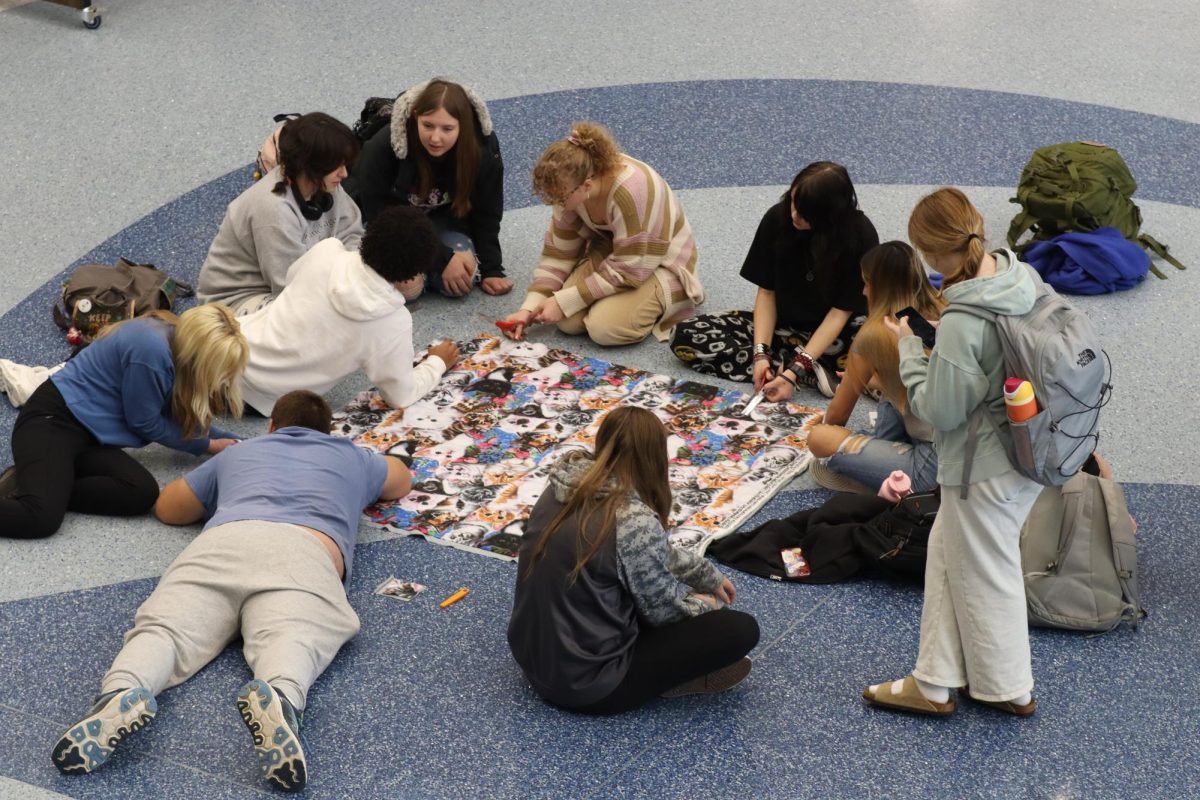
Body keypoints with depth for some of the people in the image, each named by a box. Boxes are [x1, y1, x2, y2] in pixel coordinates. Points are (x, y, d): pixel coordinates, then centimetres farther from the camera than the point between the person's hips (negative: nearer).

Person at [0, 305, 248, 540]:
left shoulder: (177, 338, 5)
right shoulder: (151, 350, -23)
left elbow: (182, 413, 20)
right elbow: (145, 423, -10)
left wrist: (230, 442, 12)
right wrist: (207, 444, 2)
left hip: (87, 433, 10)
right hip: (52, 421, -10)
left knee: (143, 493, -19)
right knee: (40, 517, -33)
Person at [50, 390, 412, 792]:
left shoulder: (237, 453, 41)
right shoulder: (350, 456, 40)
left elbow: (167, 507, 50)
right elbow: (400, 481, 61)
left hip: (223, 539, 1)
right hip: (304, 549, -1)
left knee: (165, 625, -19)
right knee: (290, 634, -27)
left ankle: (121, 693, -53)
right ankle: (279, 696, -63)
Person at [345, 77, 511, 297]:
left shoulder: (483, 146, -25)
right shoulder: (384, 145, -33)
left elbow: (486, 213, -10)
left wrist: (491, 270, -11)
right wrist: (441, 258, -30)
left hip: (440, 217, 3)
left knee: (465, 277, -22)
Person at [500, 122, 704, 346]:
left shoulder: (630, 193, -37)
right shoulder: (571, 186, -16)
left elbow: (627, 271, -28)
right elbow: (559, 251, -4)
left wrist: (563, 302, -24)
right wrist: (529, 308, -14)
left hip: (660, 262, -6)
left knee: (604, 327, -26)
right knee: (568, 321, -16)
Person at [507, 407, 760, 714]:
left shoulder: (563, 490, 0)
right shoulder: (635, 521, -24)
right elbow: (663, 608, -8)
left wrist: (711, 577, 28)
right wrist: (711, 604, 14)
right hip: (588, 683, -8)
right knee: (741, 628, -5)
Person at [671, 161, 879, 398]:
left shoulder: (860, 235, -20)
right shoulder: (777, 218, -13)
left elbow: (841, 311, -20)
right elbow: (766, 291, -6)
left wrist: (794, 372, -28)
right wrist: (760, 353, -21)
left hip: (835, 331, -5)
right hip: (782, 324, 5)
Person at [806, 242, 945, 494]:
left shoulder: (876, 335, -9)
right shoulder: (942, 312, 8)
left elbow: (837, 414, 5)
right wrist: (872, 381, 42)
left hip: (935, 464, -8)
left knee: (820, 439, -7)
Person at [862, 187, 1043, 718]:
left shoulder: (962, 322, -31)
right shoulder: (1022, 279, -6)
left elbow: (939, 411, -22)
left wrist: (910, 348, -12)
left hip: (984, 470, -9)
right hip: (1026, 452, 9)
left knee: (983, 576, 13)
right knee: (946, 552, 22)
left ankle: (1008, 688, 33)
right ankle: (935, 682, 33)